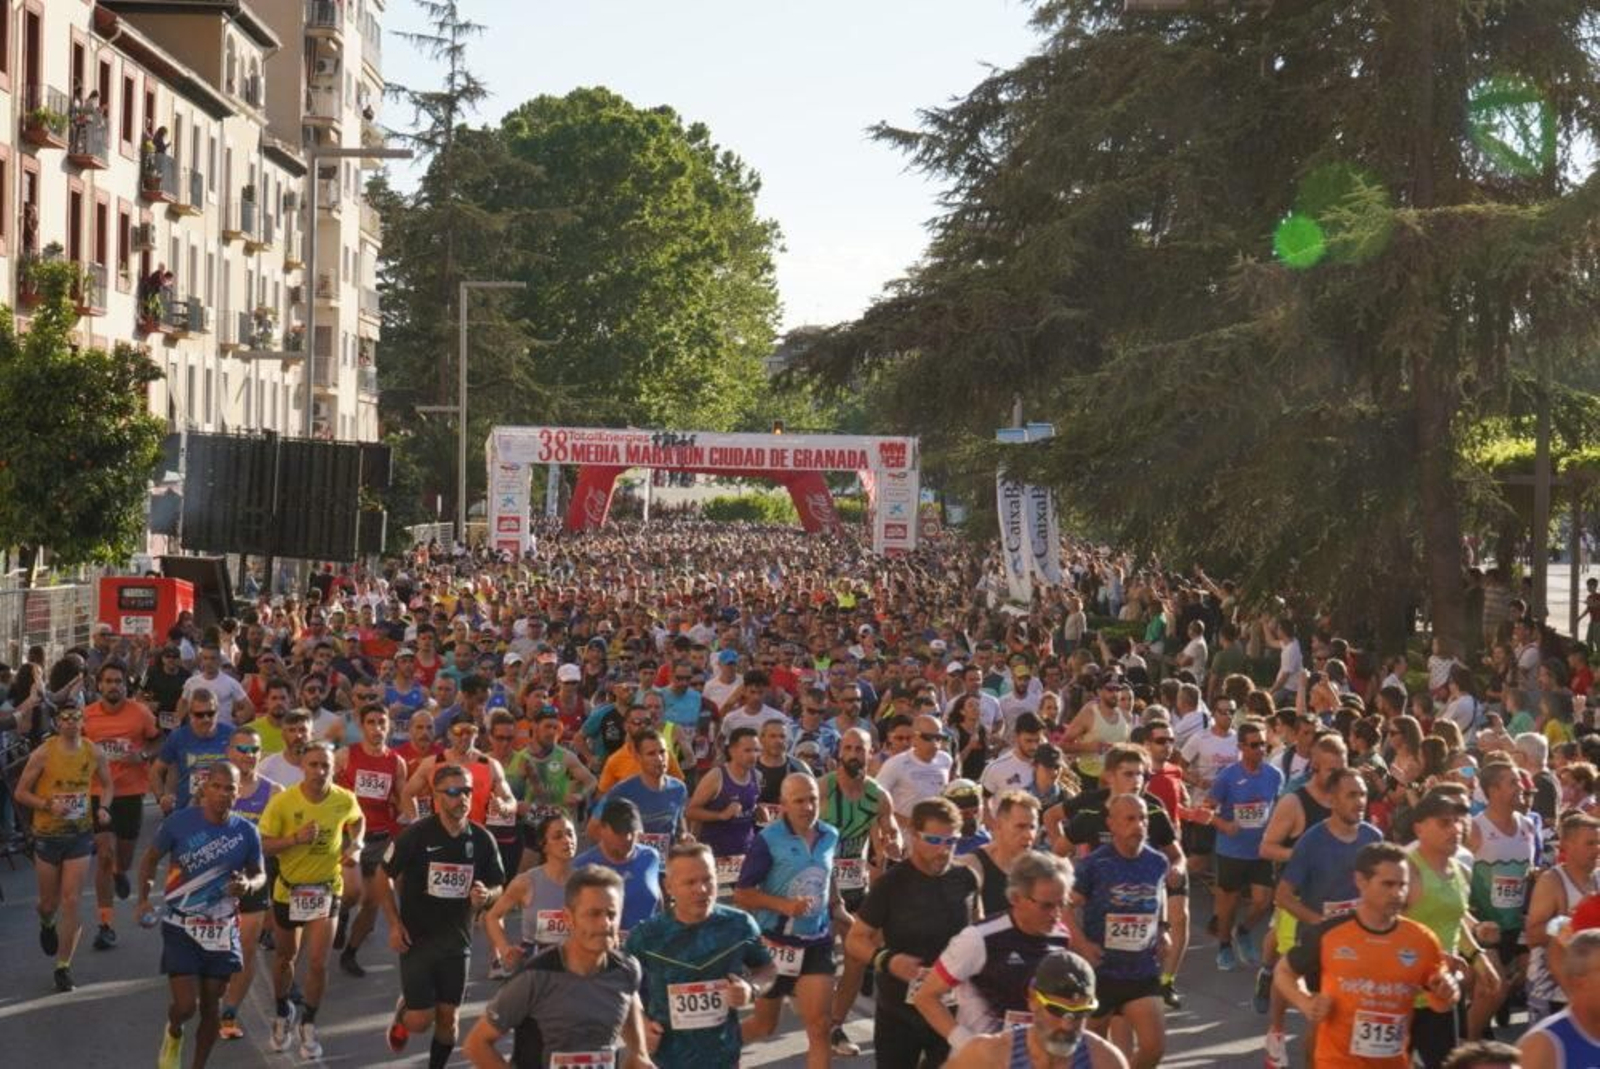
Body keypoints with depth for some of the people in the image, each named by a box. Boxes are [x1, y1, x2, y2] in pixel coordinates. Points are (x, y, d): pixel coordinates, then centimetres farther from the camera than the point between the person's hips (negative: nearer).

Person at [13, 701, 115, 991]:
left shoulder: (94, 753, -4)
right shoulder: (43, 753, -12)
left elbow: (107, 785, 13)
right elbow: (20, 793, -7)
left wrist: (102, 807, -6)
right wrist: (49, 805, -21)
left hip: (80, 834, 1)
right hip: (47, 835, -1)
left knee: (71, 901, -6)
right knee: (49, 902, 11)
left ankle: (63, 966, 3)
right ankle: (47, 924, 49)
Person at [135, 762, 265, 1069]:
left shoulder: (246, 832, -5)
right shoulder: (179, 822, -12)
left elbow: (259, 873, 8)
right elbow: (150, 859, 2)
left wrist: (249, 885, -16)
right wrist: (144, 900, -10)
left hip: (222, 931, 3)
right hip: (181, 928, -3)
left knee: (211, 1007, 9)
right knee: (186, 1005, -10)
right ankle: (173, 1034, 26)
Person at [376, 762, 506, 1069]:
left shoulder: (481, 839, -3)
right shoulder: (417, 835, -12)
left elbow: (497, 887, 9)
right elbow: (382, 877, -2)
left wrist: (486, 895, -15)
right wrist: (394, 924, -8)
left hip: (457, 941, 3)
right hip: (417, 939, -3)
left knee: (449, 1017, 7)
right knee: (420, 1020, -4)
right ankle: (402, 1012, 31)